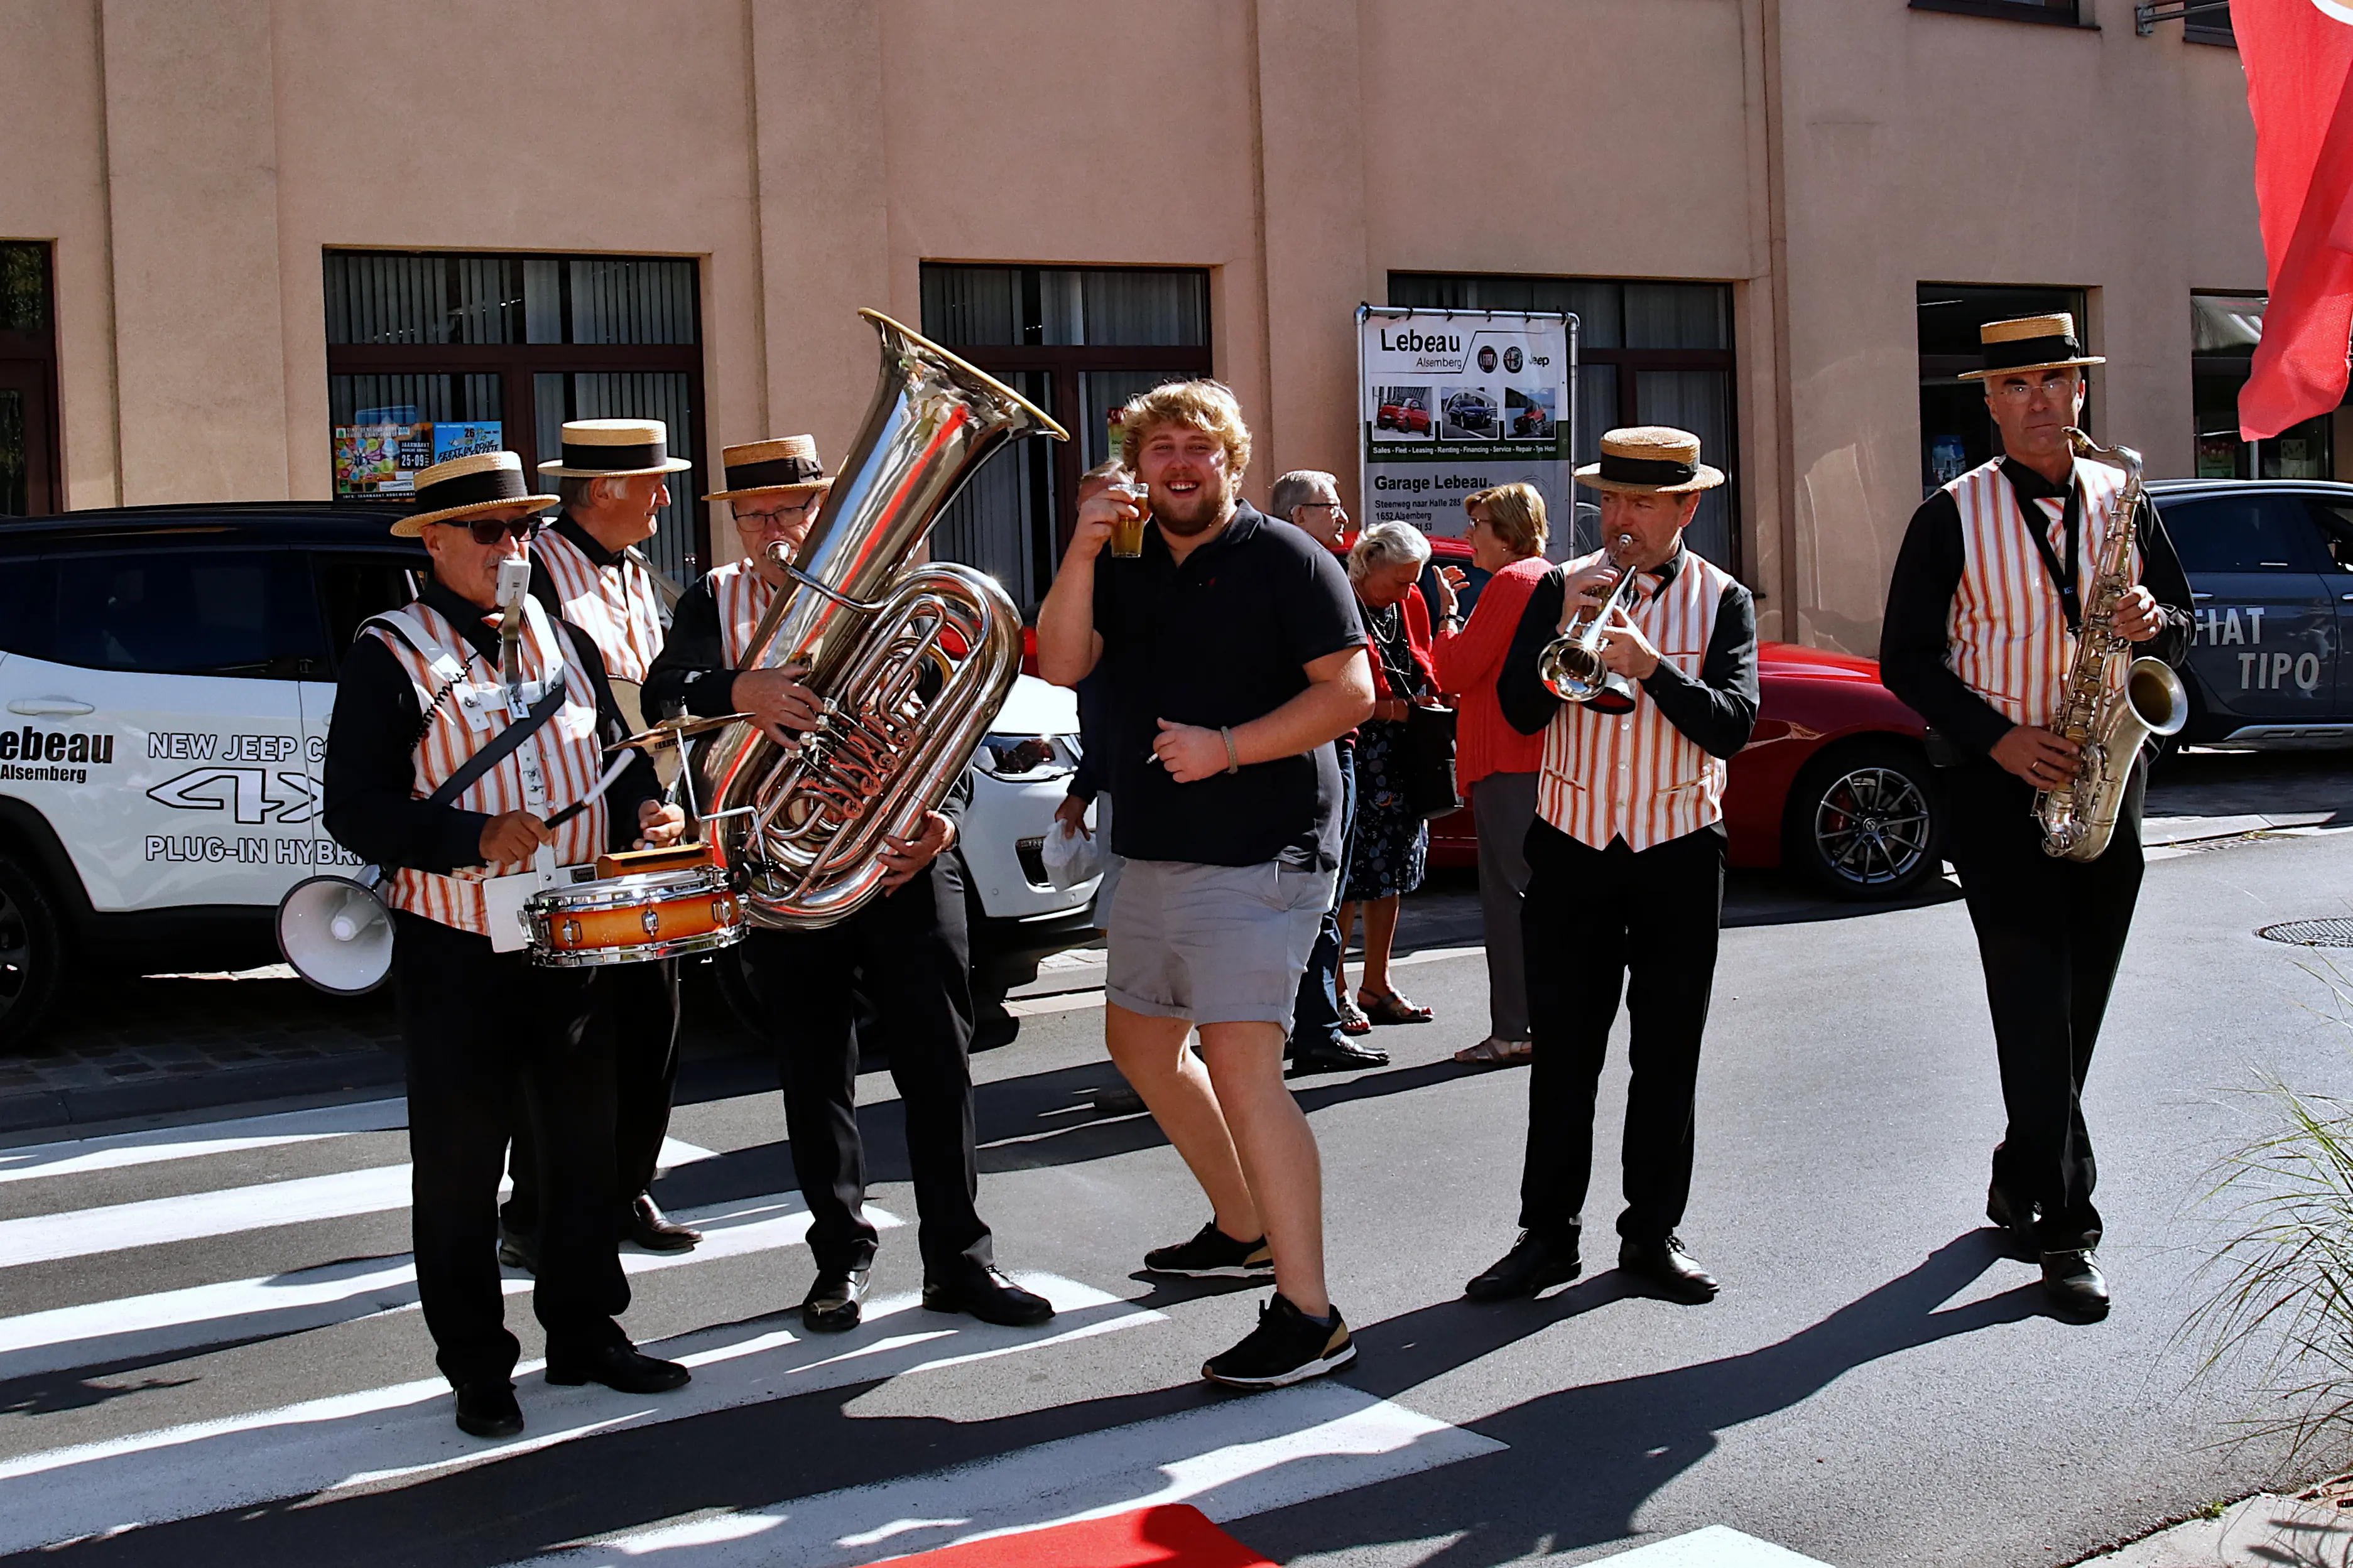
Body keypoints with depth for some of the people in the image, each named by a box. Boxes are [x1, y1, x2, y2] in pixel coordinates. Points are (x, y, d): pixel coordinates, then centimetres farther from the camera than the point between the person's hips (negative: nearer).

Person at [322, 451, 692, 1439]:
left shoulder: (563, 641, 12)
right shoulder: (390, 654, -5)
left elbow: (617, 751, 19)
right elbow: (353, 808, -11)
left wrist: (646, 808, -3)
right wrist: (477, 837, -23)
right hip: (456, 951, -5)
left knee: (586, 1144, 13)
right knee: (461, 1164, 4)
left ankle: (585, 1333, 28)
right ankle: (477, 1368, 17)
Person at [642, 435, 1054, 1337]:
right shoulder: (715, 602, 7)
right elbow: (664, 691, -11)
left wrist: (943, 815, -17)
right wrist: (738, 691, -32)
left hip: (904, 862, -1)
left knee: (937, 1061, 0)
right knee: (813, 1074, 9)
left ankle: (959, 1258, 10)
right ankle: (842, 1255, 23)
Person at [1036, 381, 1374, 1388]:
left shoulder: (1284, 559, -5)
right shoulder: (1126, 567, 13)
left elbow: (1351, 692, -13)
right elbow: (1060, 666, 0)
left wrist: (1227, 748, -21)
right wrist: (1080, 557, -13)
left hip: (1259, 852, -8)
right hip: (1154, 850, 9)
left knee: (1240, 1065, -17)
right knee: (1140, 1043, 19)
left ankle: (1308, 1316, -14)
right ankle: (1243, 1230, 36)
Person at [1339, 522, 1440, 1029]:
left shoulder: (1410, 604, 14)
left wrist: (1429, 696, 3)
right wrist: (1380, 707, -19)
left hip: (1403, 760, 8)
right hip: (1355, 756, -8)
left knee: (1392, 873, 12)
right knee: (1350, 878, -6)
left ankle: (1376, 986, 21)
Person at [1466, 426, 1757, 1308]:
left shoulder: (1722, 600, 1)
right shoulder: (1563, 588, 5)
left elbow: (1732, 726, -12)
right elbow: (1522, 711, -4)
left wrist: (1650, 664, -24)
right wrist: (1563, 630, -17)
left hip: (1680, 854, -1)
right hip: (1571, 848, 1)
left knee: (1667, 1057, 6)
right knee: (1562, 1053, 4)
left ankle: (1652, 1232, 18)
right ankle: (1548, 1233, 13)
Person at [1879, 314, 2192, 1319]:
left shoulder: (2123, 500, 10)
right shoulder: (1952, 516, -2)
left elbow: (2180, 620, 17)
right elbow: (1906, 657, -2)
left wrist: (2152, 623, -8)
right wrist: (1999, 739, -14)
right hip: (1999, 781, -4)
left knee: (2079, 1006, 9)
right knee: (2034, 1004, -10)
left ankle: (2019, 1184, 26)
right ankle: (2067, 1228, -7)